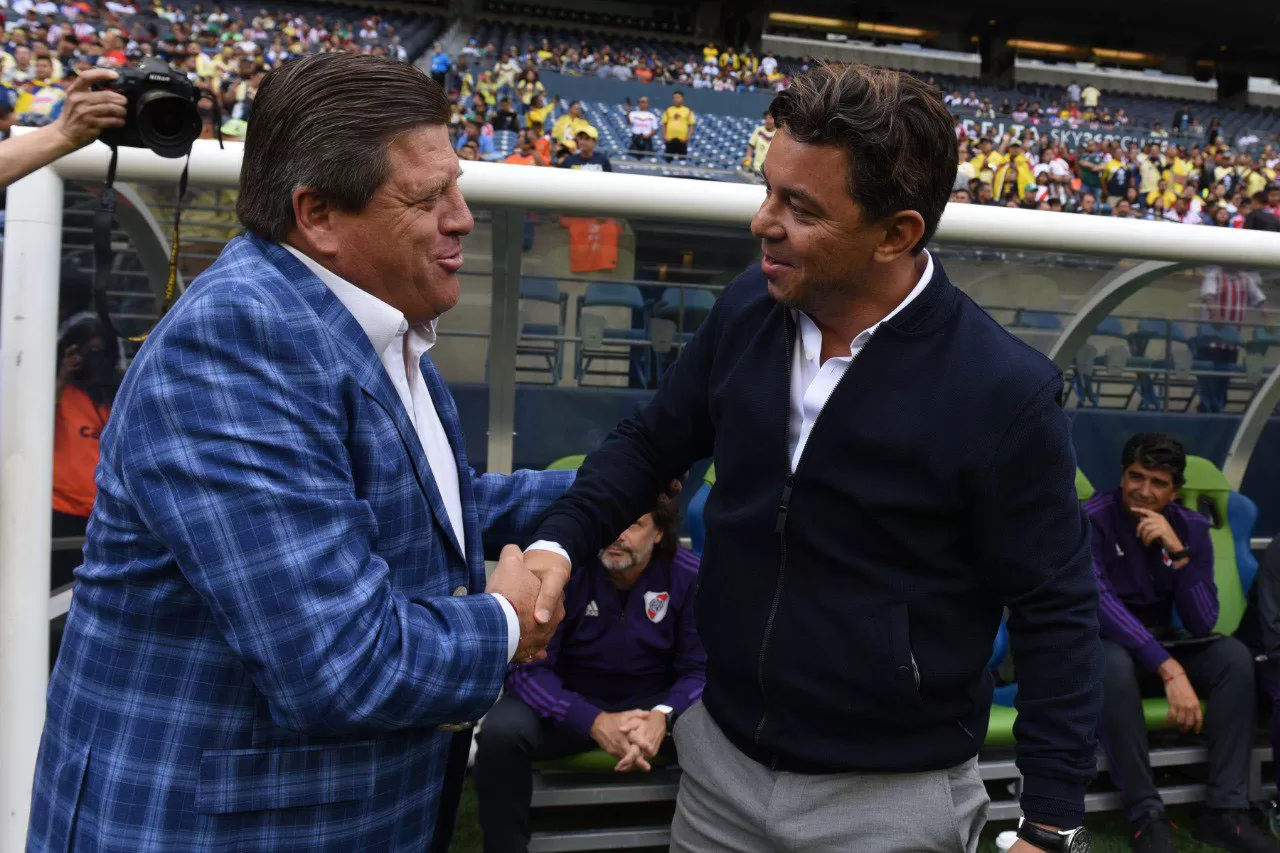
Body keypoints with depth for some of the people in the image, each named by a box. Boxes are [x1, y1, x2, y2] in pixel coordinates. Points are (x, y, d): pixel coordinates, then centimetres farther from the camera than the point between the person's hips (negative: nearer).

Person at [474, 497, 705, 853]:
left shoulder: (689, 575, -12)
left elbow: (700, 668, -9)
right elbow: (528, 666, -19)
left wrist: (664, 717, -32)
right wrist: (593, 721, -36)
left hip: (655, 700, 1)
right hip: (571, 702, -1)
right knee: (500, 732, -30)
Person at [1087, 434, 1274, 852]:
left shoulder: (1191, 527, -3)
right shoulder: (1092, 519, -17)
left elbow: (1202, 624, -12)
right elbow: (1100, 604, -29)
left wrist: (1178, 552, -26)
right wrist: (1170, 670, -38)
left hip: (1162, 643, 5)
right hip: (1102, 645, -5)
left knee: (1233, 654, -21)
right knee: (1114, 664, -38)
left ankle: (1225, 810, -20)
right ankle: (1148, 817, -29)